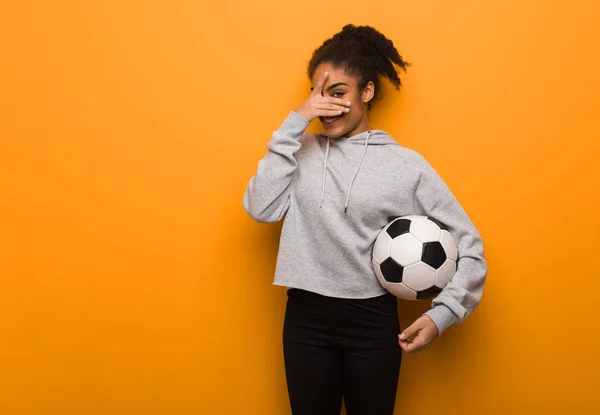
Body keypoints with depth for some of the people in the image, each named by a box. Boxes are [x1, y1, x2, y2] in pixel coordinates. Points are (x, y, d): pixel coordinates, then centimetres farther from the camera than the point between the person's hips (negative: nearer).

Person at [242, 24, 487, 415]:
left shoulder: (406, 165, -3)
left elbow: (468, 243, 0)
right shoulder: (302, 151, 2)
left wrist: (442, 313, -11)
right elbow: (260, 208, -12)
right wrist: (294, 124, -12)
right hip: (306, 318, 1)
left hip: (373, 321, -1)